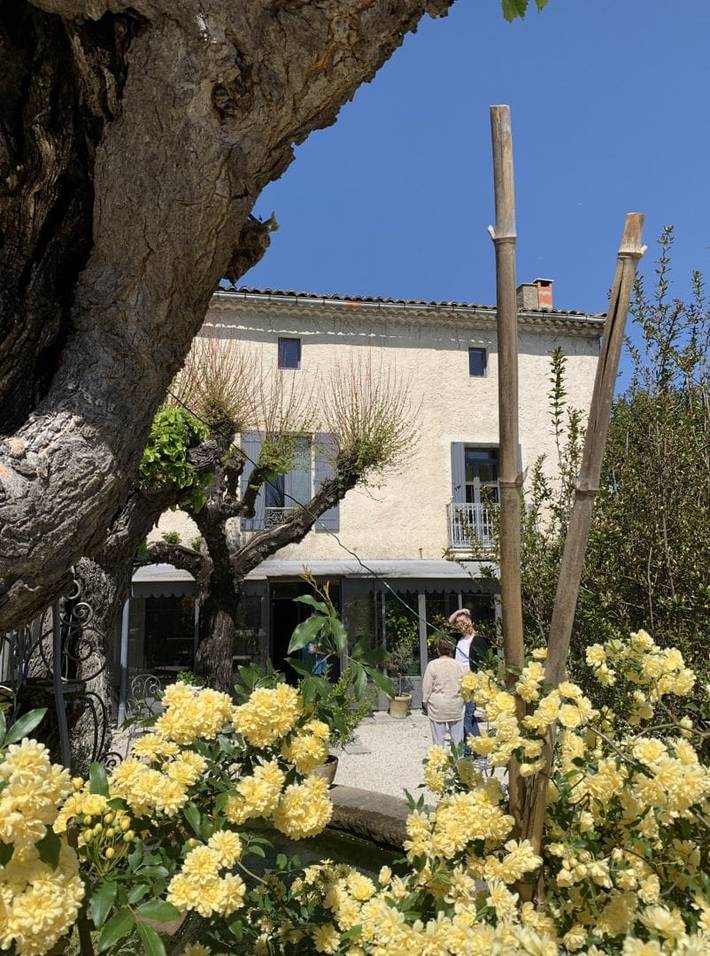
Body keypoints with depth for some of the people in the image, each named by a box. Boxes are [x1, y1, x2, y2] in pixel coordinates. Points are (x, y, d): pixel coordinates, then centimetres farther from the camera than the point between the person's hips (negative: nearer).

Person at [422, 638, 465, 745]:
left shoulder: (432, 665, -8)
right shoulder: (458, 664, -1)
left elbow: (427, 686, -6)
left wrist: (425, 701, 6)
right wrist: (461, 699, 17)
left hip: (438, 706, -2)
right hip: (456, 706, 2)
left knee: (438, 736, 5)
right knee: (457, 736, 9)